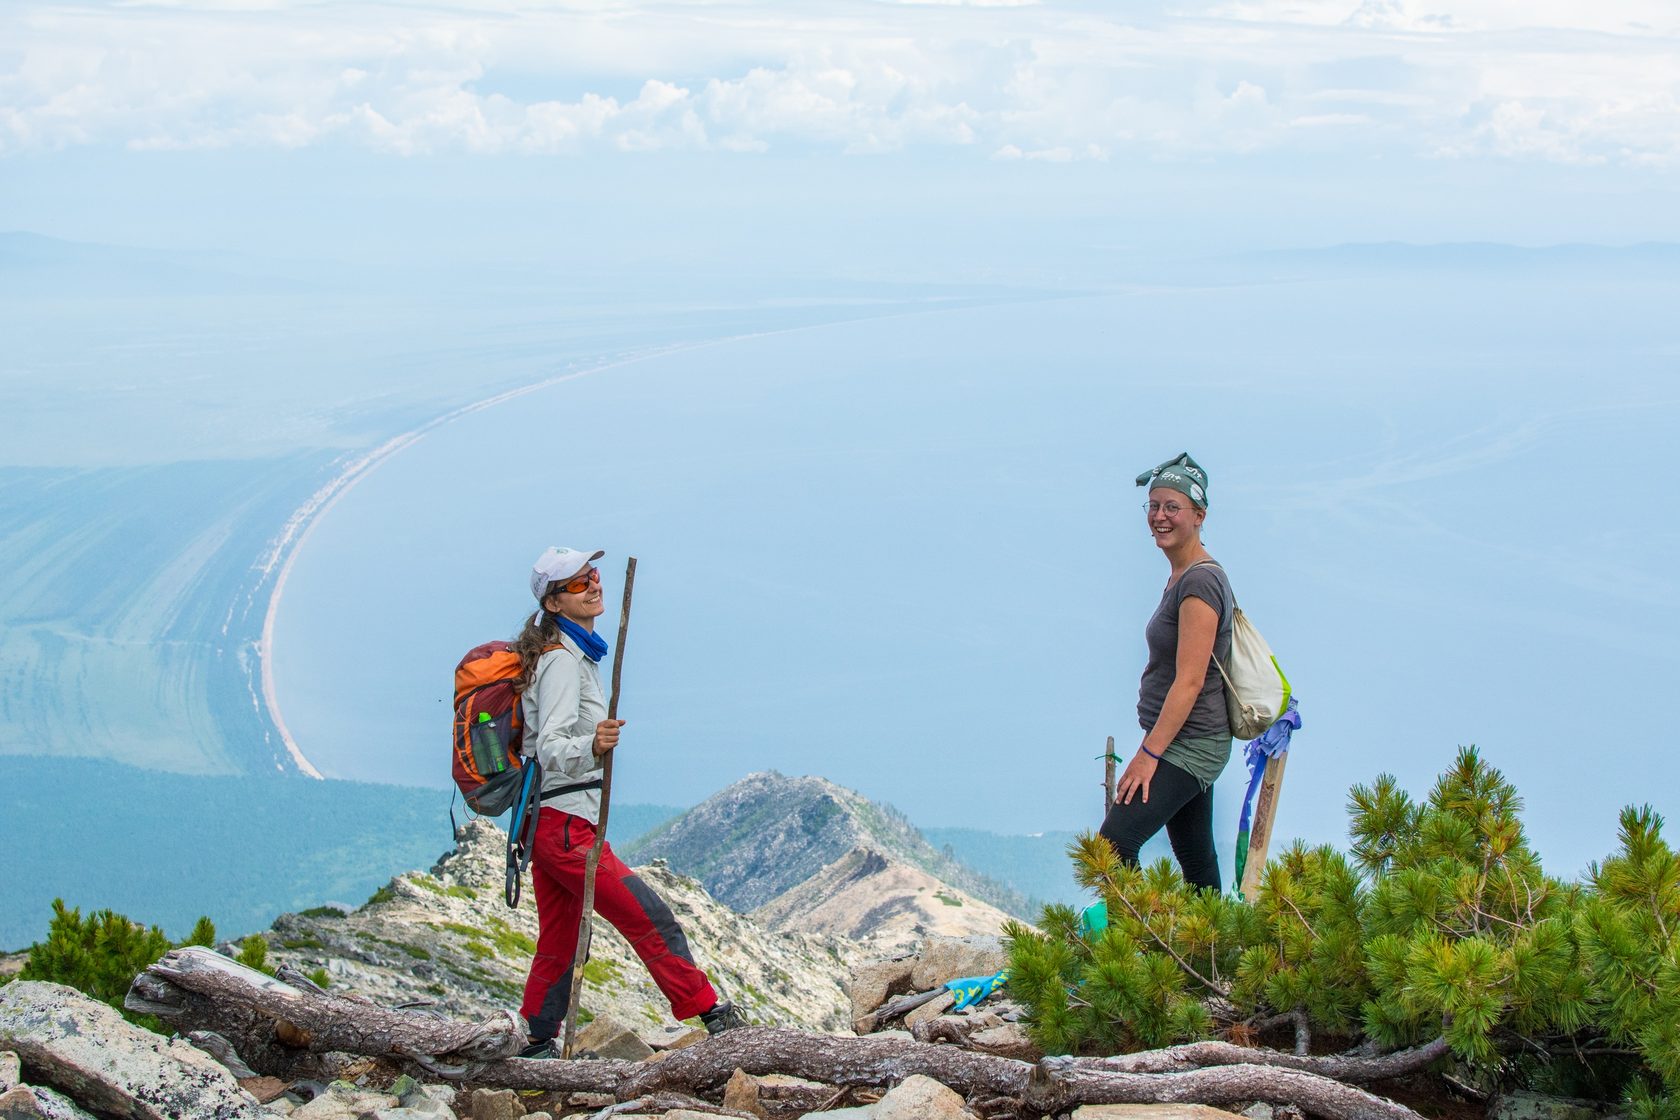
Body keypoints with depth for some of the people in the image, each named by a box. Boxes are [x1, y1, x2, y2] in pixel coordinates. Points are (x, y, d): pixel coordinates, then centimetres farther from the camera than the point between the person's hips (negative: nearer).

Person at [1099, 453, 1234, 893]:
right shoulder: (1181, 577, 13)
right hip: (1184, 744, 10)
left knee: (1114, 844, -17)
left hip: (1188, 745, -10)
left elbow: (1189, 682, -21)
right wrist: (1152, 748, 20)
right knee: (1195, 858, 13)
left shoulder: (1200, 582, -17)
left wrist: (1149, 753, -22)